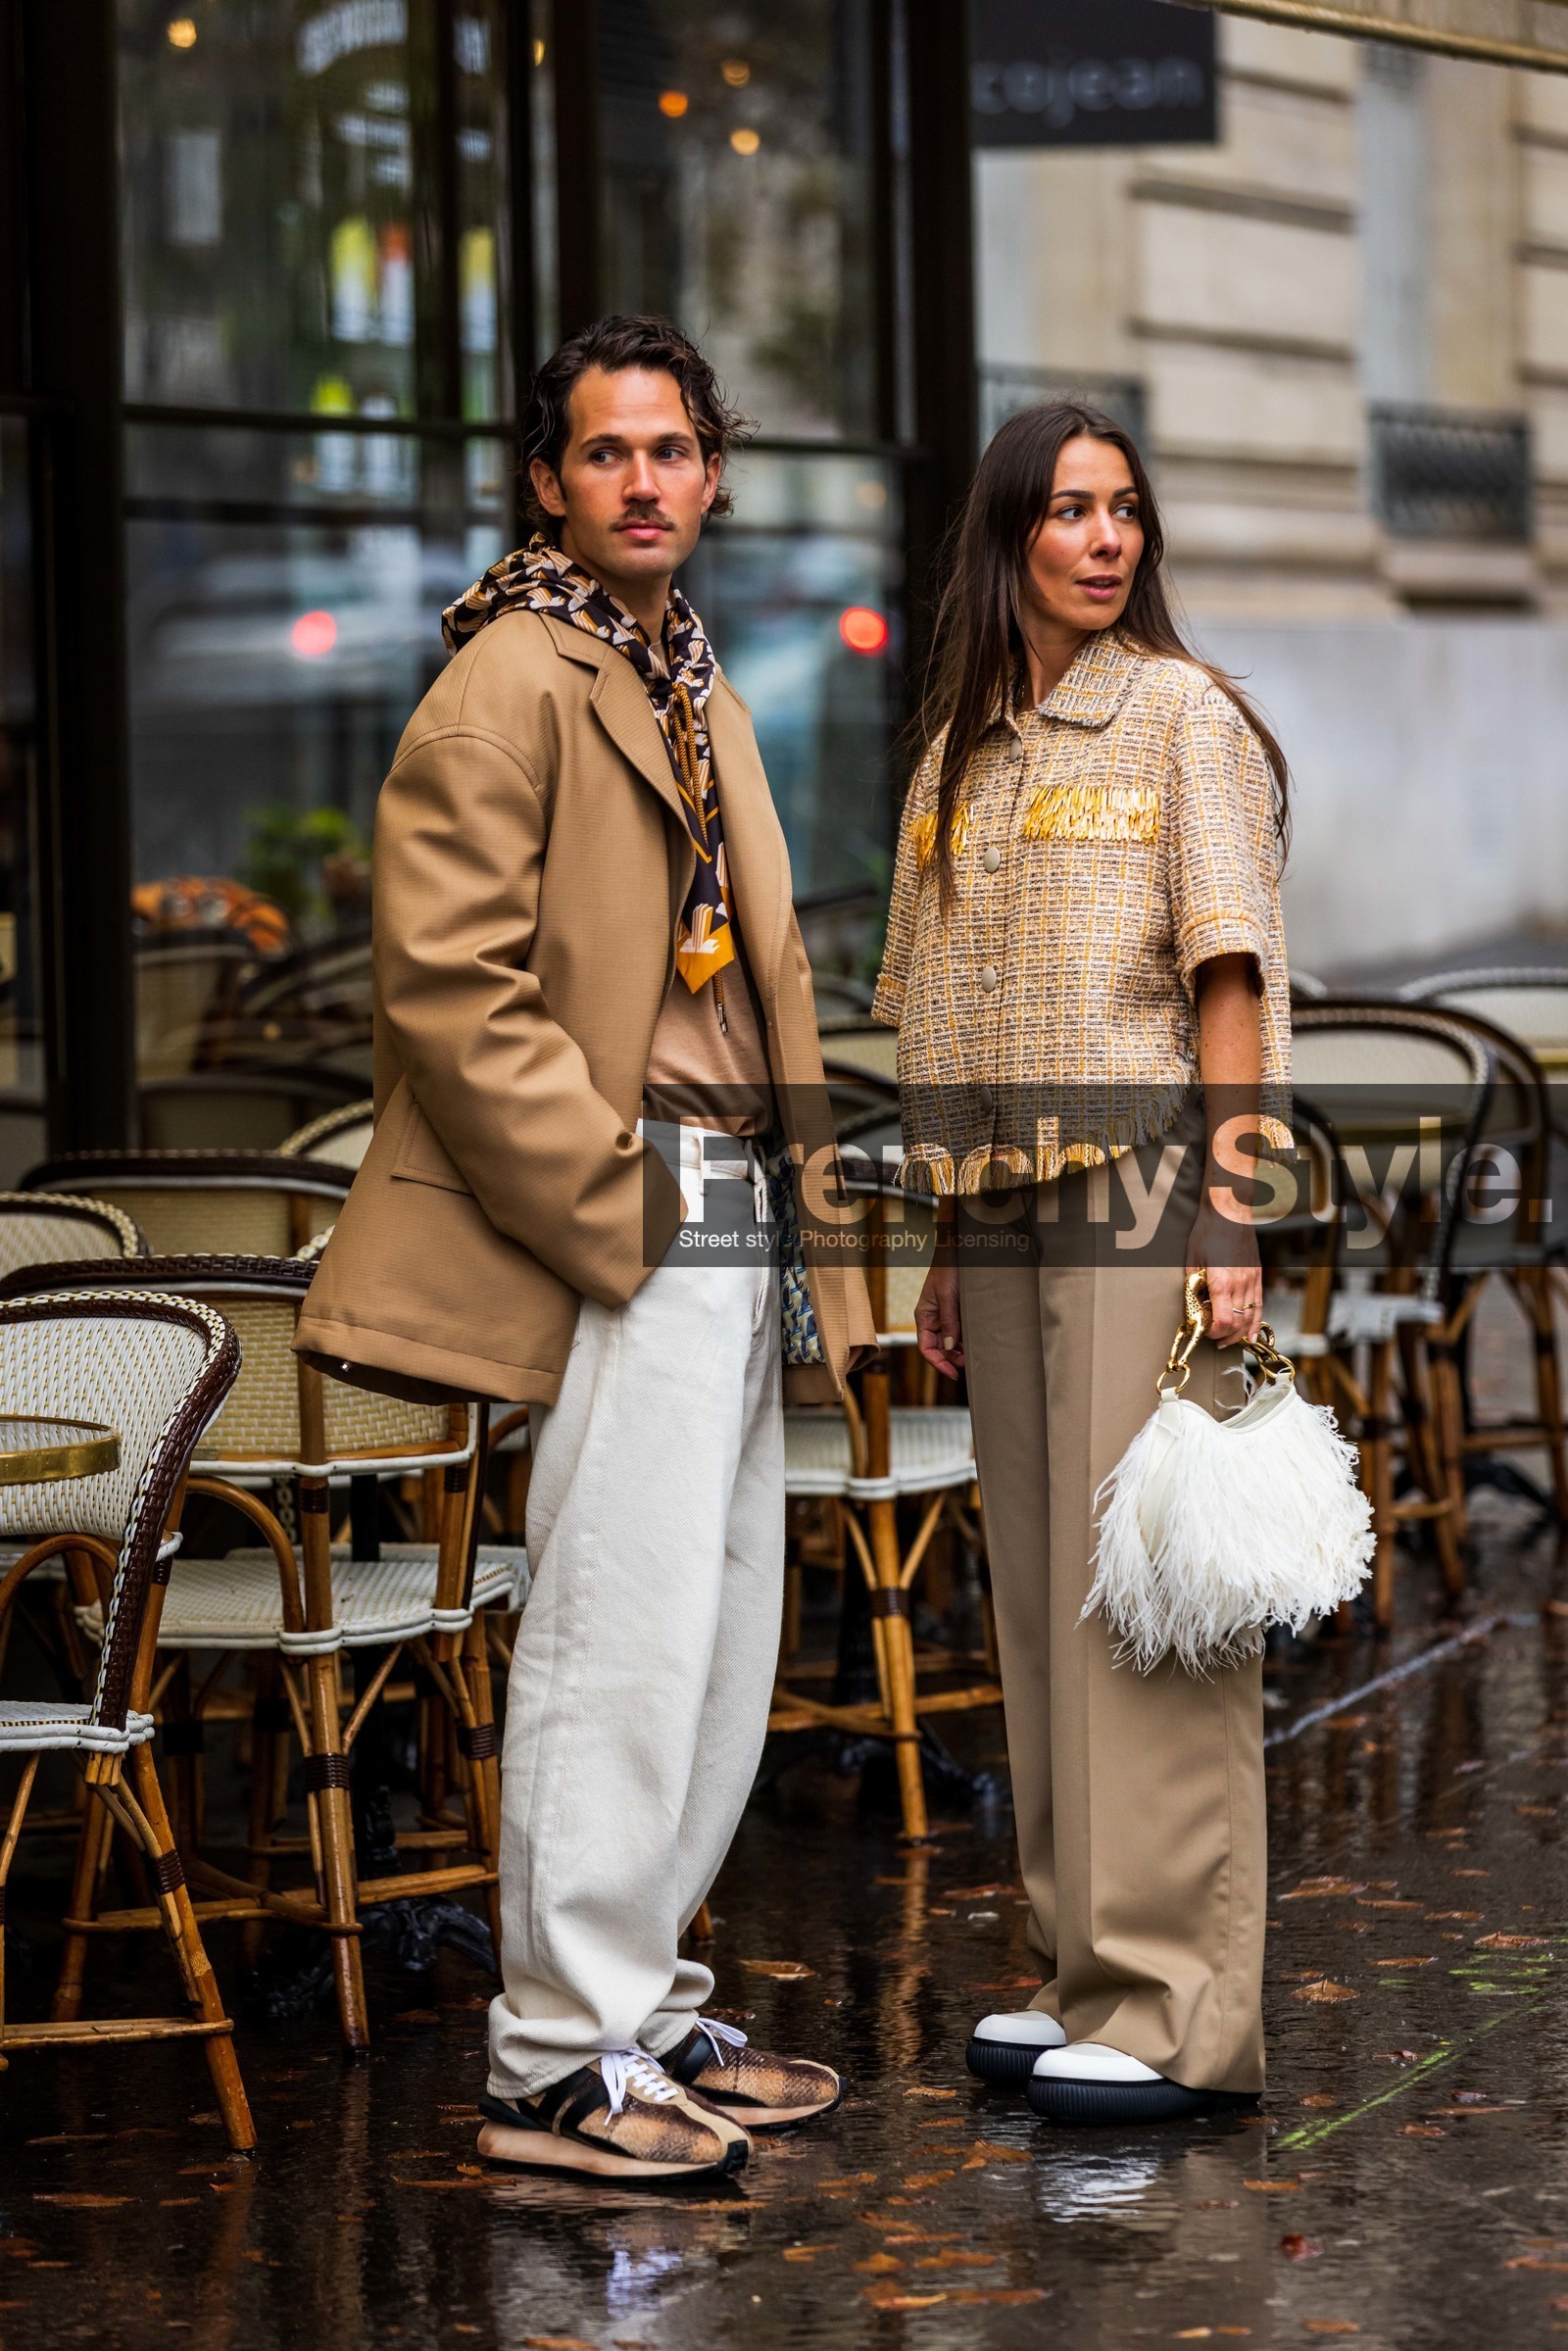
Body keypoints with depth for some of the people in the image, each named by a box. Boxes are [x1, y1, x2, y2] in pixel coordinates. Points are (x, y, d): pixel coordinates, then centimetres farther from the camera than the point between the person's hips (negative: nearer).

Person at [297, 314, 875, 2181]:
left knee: (722, 1642, 12)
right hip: (627, 1233, -9)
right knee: (622, 1638, -9)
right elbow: (451, 986, -17)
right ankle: (559, 2061, -2)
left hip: (729, 1225, 9)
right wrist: (615, 1204, -17)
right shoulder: (508, 686, -10)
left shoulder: (698, 696, 20)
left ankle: (645, 2007, 22)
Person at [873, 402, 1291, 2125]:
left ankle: (1177, 2007, -5)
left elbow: (1228, 977, -9)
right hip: (1008, 1210, 7)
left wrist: (1229, 1223, -16)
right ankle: (1086, 1974, 16)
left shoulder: (1183, 719, -3)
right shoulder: (958, 754, 15)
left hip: (1142, 1195, -7)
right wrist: (948, 1253, 15)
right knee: (1040, 1594, 9)